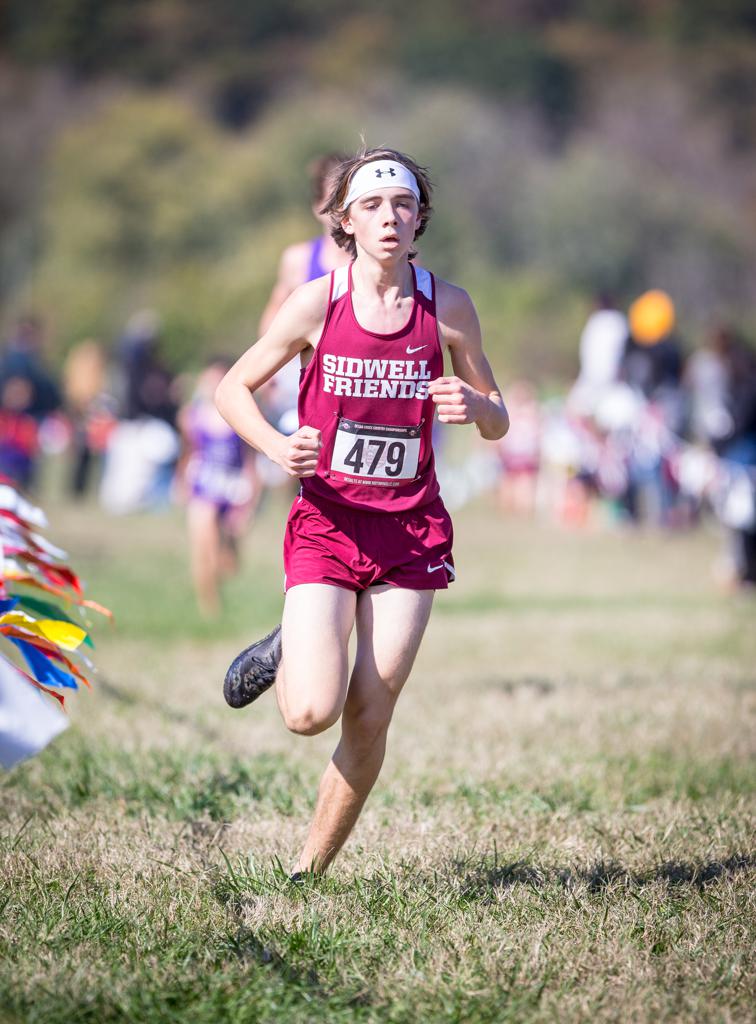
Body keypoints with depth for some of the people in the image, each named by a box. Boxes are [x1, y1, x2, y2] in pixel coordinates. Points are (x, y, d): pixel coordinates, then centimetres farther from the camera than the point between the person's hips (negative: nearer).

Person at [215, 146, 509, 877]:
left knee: (370, 718, -1)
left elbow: (498, 424, 8)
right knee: (312, 712, -15)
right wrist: (277, 448, -15)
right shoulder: (317, 303, -6)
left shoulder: (448, 308, -1)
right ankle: (281, 654, 20)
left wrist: (473, 405, -16)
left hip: (411, 528, 2)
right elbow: (232, 388, 4)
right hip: (327, 519, -1)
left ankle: (312, 869, 16)